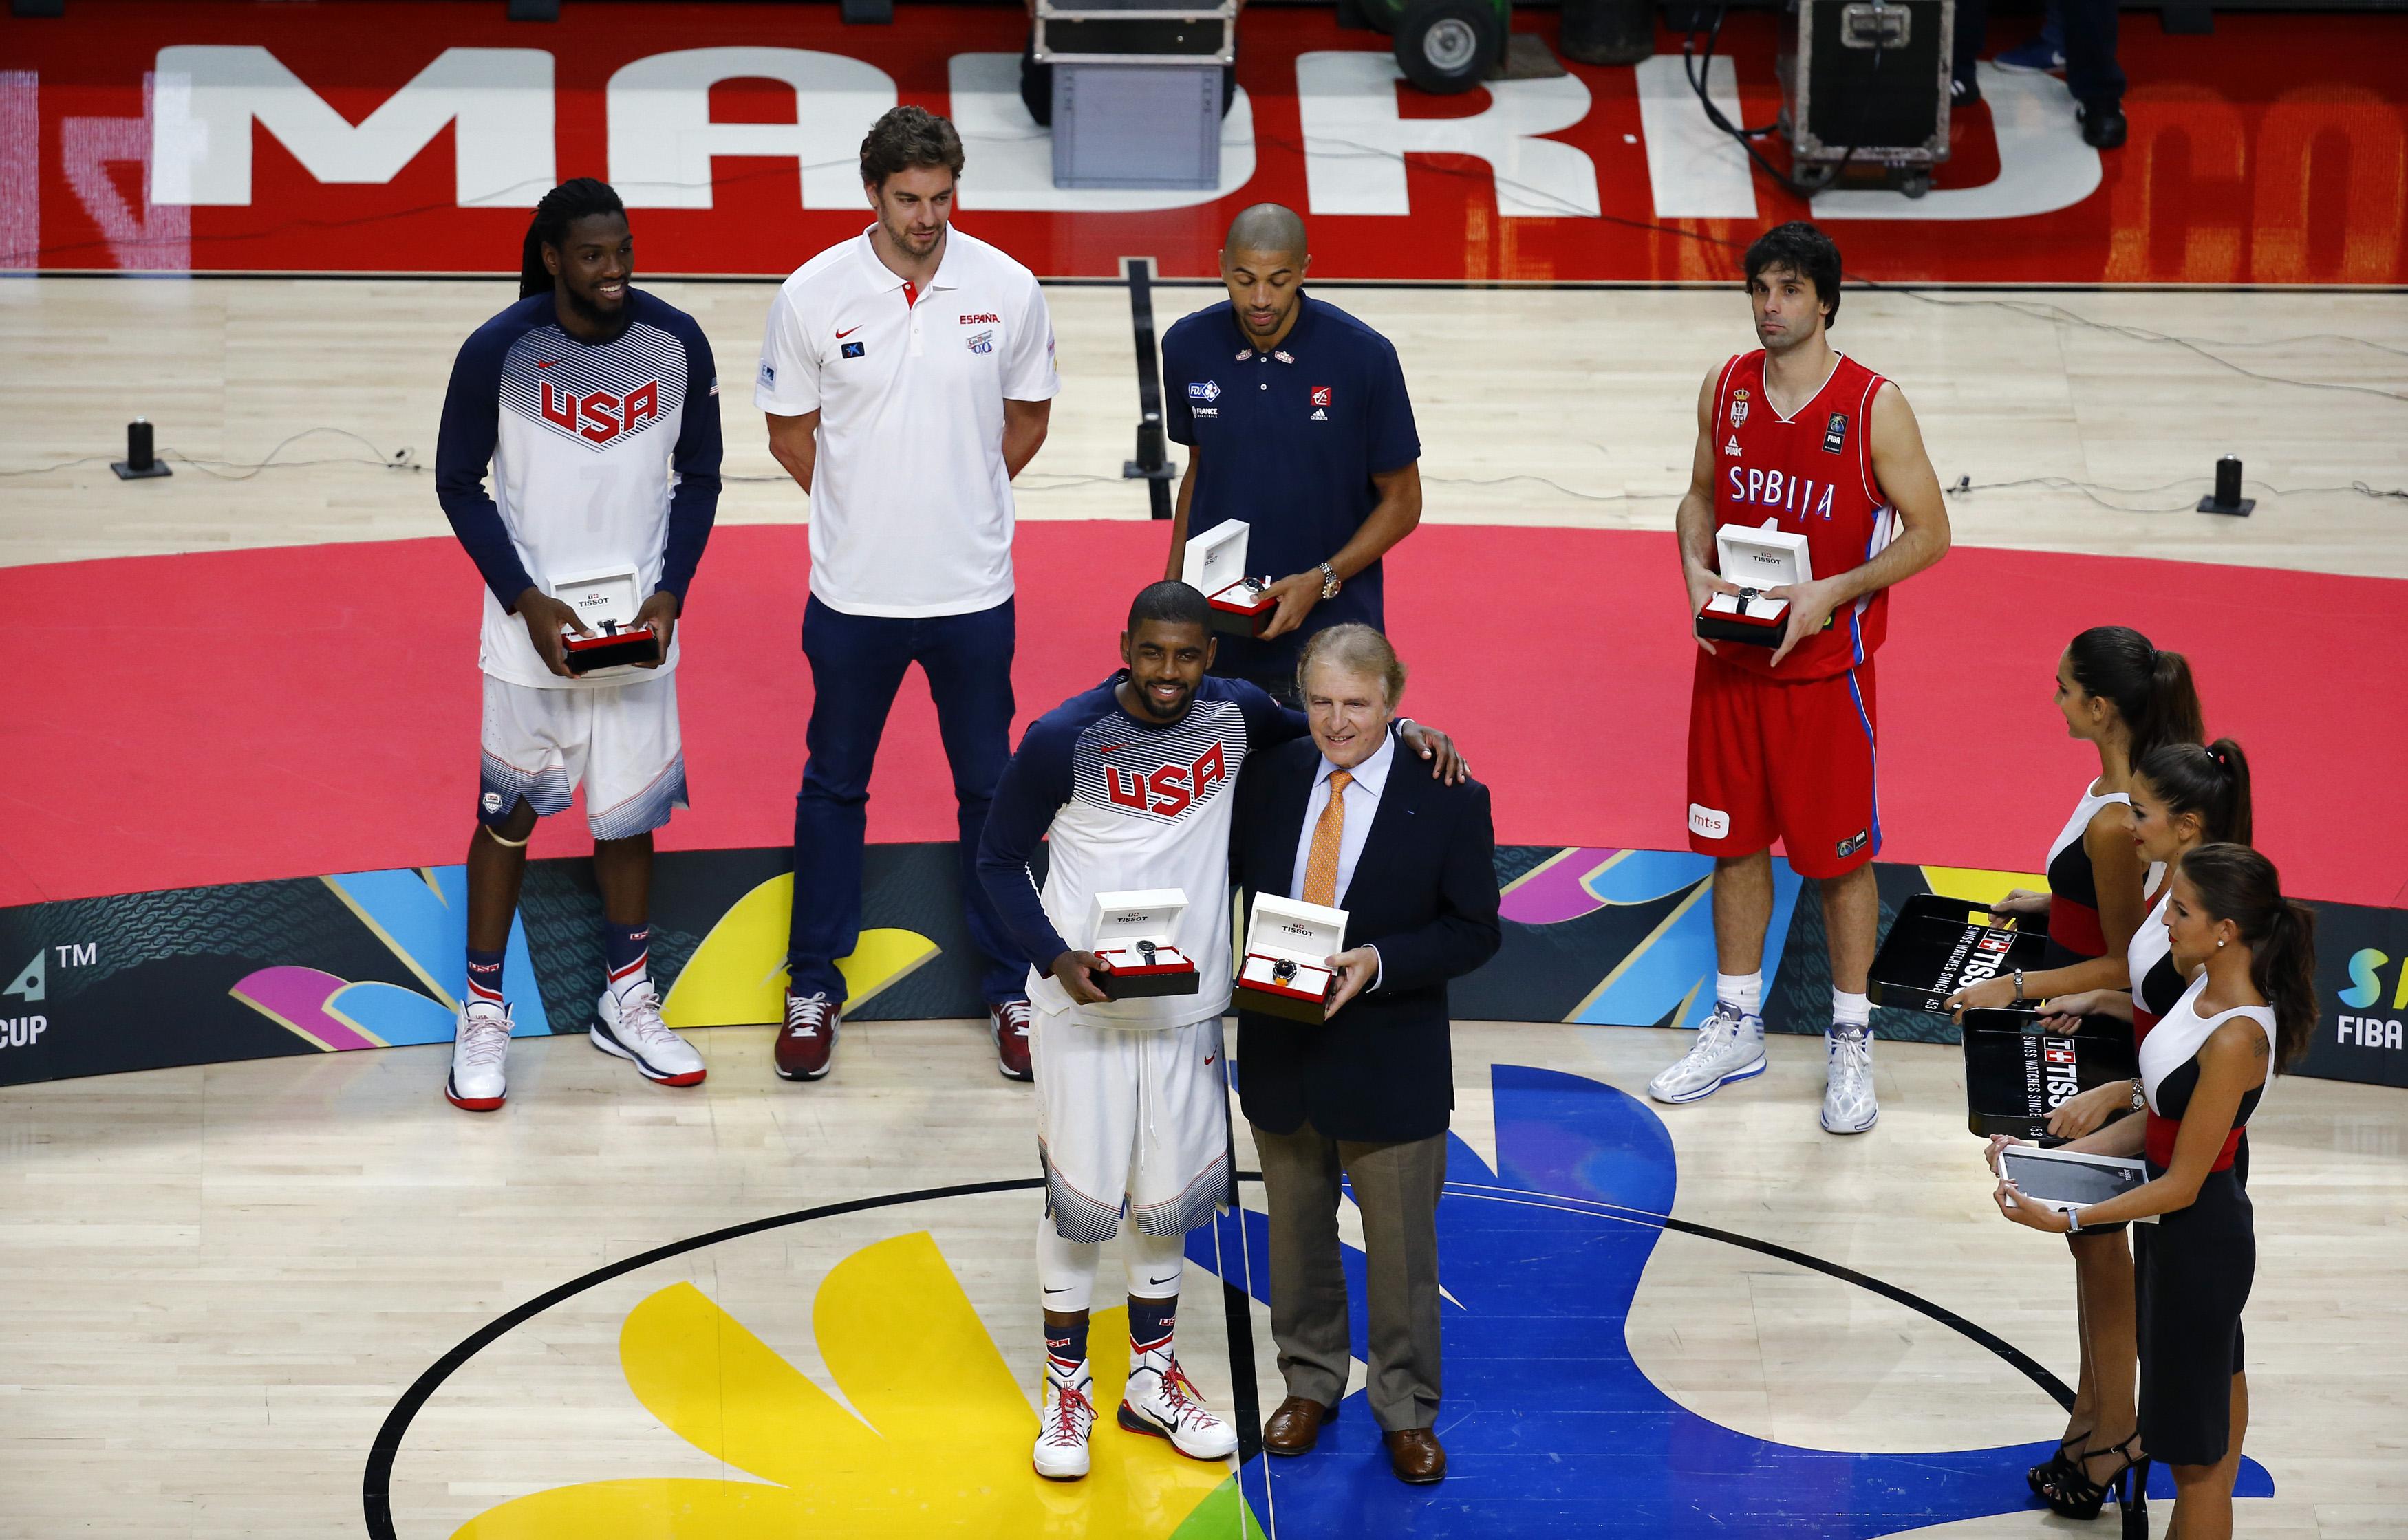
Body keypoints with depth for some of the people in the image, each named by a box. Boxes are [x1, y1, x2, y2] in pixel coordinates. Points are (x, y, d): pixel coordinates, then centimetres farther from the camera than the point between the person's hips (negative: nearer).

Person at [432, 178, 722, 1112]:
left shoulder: (676, 343, -7)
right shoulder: (499, 351, -14)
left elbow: (698, 476, 4)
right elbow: (459, 484, -5)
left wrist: (670, 594, -8)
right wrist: (527, 602, -14)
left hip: (638, 624, 2)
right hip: (531, 627, -2)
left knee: (629, 812, 12)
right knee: (509, 813, 7)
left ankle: (626, 1004, 28)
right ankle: (483, 1015, 20)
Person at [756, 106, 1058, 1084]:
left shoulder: (1007, 289, -6)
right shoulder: (813, 295, -9)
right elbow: (790, 427, 4)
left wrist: (958, 502, 6)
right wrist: (861, 509, 3)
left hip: (974, 591, 1)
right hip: (854, 591, 0)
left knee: (989, 787, 11)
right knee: (834, 785, 12)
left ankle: (1010, 986, 25)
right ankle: (814, 986, 27)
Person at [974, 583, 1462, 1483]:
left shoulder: (1236, 715, -4)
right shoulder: (1063, 739, -13)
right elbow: (999, 859, -4)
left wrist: (1403, 732, -4)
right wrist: (1056, 958, -18)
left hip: (1187, 1005, 3)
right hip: (1082, 1006, -3)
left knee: (1169, 1199, 12)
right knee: (1082, 1202, 3)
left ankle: (1153, 1382, 30)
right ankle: (1068, 1392, 20)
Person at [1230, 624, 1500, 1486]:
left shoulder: (1448, 797, -13)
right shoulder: (1269, 777, -3)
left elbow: (1474, 930, -11)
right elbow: (1233, 878, 5)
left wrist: (1376, 962, -25)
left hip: (1389, 1059, -3)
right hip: (1279, 1050, 3)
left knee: (1402, 1245, 11)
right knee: (1297, 1229, 20)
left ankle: (1405, 1409, 30)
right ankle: (1310, 1383, 40)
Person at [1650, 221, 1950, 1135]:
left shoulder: (1874, 407, -14)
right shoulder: (1726, 388, 0)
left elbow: (1928, 533, -9)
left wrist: (1832, 592, -20)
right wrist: (1696, 569, -7)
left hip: (1825, 667, -4)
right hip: (1729, 657, 4)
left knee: (1840, 855, 5)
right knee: (1734, 842, 13)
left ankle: (1850, 1042, 19)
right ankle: (1736, 1027, 28)